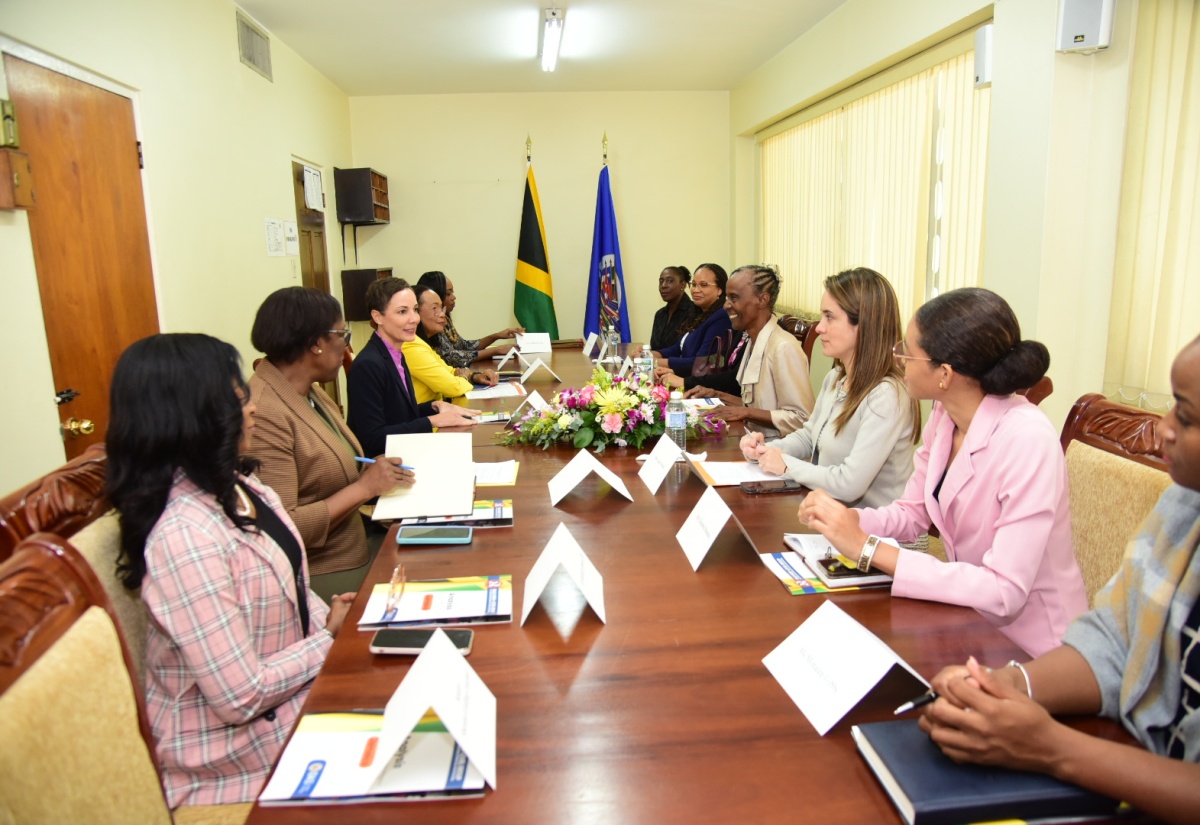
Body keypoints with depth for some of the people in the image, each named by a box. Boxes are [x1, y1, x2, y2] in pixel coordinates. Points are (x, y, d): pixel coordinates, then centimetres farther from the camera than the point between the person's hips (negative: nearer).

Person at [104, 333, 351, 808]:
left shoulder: (234, 486, -2)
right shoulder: (185, 538, -29)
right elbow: (241, 696, -26)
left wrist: (329, 620, -6)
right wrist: (331, 639, -13)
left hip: (295, 691, 7)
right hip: (235, 754, -7)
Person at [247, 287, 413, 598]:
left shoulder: (311, 393, 8)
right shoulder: (263, 412, -21)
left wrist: (375, 473, -3)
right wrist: (364, 487, -19)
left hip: (356, 549, 8)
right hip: (320, 577, -8)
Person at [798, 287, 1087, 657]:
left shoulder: (1027, 441, -27)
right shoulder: (944, 417, -5)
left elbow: (1004, 592, -30)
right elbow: (913, 512, 6)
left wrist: (868, 548, -30)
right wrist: (846, 520, -14)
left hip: (1027, 651, -6)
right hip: (969, 625, 6)